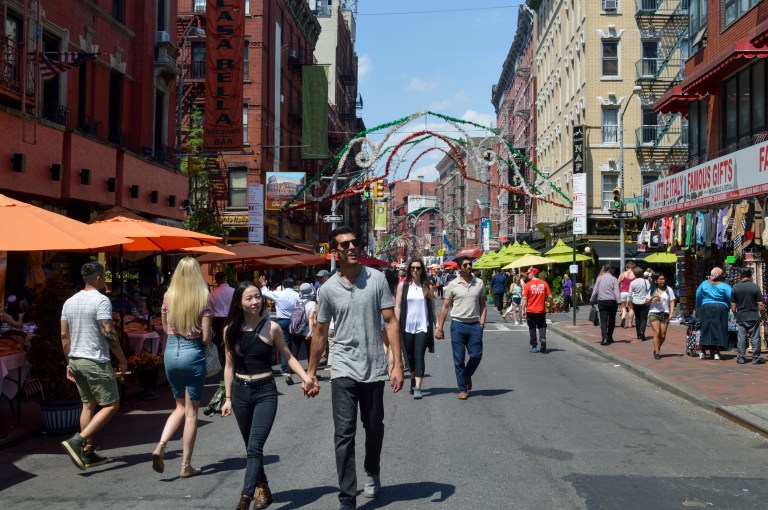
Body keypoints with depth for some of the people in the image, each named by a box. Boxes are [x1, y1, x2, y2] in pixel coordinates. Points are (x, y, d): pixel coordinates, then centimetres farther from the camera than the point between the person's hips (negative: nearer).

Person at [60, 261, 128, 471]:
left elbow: (64, 336, 13)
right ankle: (77, 441, -13)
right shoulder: (101, 300, -13)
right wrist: (122, 359, -8)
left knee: (88, 404, 16)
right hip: (96, 361, -8)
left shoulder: (70, 302, 11)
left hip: (76, 360, 8)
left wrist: (69, 362, 20)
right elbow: (109, 333, -17)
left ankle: (88, 453, 17)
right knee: (111, 405, 0)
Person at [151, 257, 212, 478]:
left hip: (171, 352, 4)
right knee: (191, 412, 7)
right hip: (193, 354, -4)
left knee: (181, 406, 21)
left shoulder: (169, 296, 0)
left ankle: (160, 446, 0)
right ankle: (186, 466, 11)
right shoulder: (203, 298, -10)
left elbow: (165, 327, 14)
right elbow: (206, 337, -10)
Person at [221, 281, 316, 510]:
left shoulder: (271, 327, -7)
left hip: (265, 391, -3)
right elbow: (229, 366, 8)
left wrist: (305, 377, -12)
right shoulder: (230, 330, 1)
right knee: (251, 447, 13)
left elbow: (288, 356, 2)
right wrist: (228, 398, 7)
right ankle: (263, 488, 31)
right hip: (240, 392, 3)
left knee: (255, 447, -12)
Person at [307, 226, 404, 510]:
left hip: (374, 369, 1)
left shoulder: (377, 279, -3)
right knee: (344, 433, -6)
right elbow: (320, 333, 9)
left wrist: (397, 364, -11)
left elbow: (390, 322, -4)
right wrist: (311, 373, 11)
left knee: (374, 428, 16)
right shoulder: (327, 289, 0)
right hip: (343, 370, 0)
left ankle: (372, 474, 42)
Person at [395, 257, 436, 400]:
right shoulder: (403, 285, 3)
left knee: (419, 356, -9)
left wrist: (436, 325, 3)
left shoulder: (427, 286, 3)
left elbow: (432, 307, 6)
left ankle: (417, 387, -12)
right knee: (410, 356, 12)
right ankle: (413, 380, 32)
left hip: (422, 327, -1)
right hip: (407, 327, 1)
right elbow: (397, 306, 3)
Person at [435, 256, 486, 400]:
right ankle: (462, 389, 14)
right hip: (458, 324, -2)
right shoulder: (452, 285, -1)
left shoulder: (479, 283, 6)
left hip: (475, 325, 2)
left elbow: (483, 304, 10)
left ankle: (467, 375, 30)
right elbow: (445, 307, 2)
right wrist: (439, 327, -1)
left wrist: (482, 321, -3)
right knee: (459, 359, 3)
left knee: (476, 355, -1)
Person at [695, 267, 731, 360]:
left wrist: (698, 308, 24)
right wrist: (729, 308, 4)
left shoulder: (704, 284, 6)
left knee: (705, 329, 8)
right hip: (721, 308, -3)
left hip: (706, 308, 3)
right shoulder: (724, 286, -5)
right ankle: (717, 352, 2)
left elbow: (698, 296, 12)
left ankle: (703, 351, 8)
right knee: (719, 330, 2)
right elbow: (731, 298, -11)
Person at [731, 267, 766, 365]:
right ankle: (756, 358, 8)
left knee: (741, 338, 6)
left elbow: (733, 305, 2)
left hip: (740, 317, 2)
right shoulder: (755, 287, -7)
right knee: (755, 338, 5)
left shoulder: (735, 287, -1)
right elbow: (761, 305, -7)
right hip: (753, 316, -2)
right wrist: (763, 315, 7)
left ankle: (741, 358, 7)